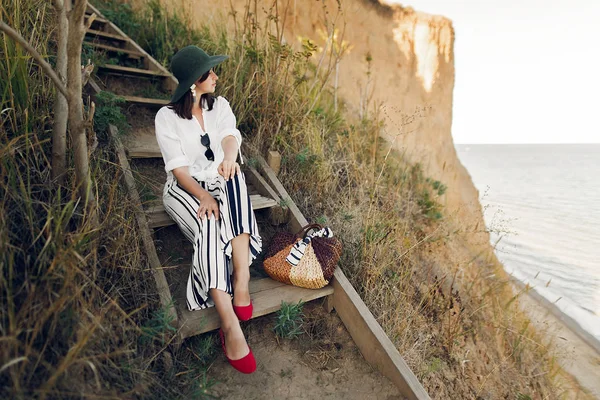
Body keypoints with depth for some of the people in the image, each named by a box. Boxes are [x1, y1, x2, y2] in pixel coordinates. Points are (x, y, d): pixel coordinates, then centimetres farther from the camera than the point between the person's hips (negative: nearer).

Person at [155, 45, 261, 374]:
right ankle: (230, 326, -38)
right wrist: (203, 196, -28)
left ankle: (241, 281, -37)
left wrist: (229, 155, -38)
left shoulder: (220, 105, 7)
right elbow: (179, 168, -12)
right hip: (184, 187, -3)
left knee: (235, 181, -35)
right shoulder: (167, 117, -4)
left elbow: (230, 135, -13)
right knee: (209, 226, -34)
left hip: (221, 180, 3)